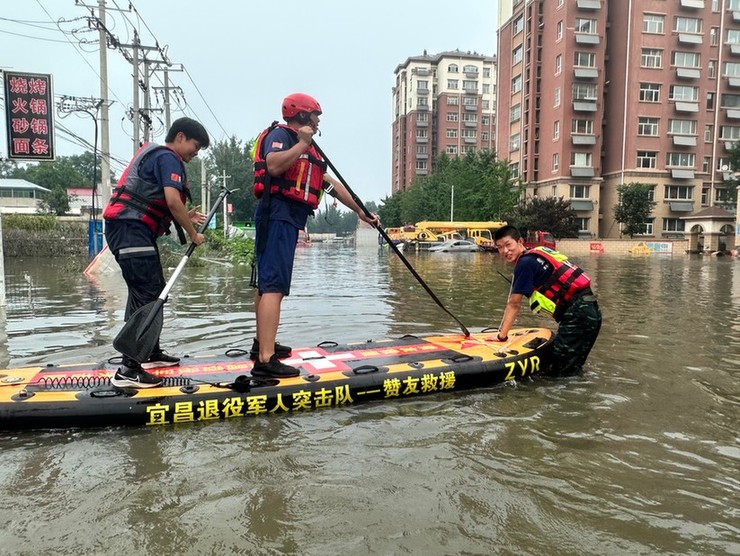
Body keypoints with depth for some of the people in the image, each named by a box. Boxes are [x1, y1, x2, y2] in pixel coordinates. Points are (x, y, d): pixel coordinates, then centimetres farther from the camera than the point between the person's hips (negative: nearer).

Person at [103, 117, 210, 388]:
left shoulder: (155, 155, 26)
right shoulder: (168, 157, -6)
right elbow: (172, 201, -18)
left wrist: (185, 218, 16)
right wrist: (193, 234, -8)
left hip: (131, 229, 11)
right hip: (130, 229, -11)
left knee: (154, 290, 17)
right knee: (145, 295, -13)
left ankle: (152, 353, 29)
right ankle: (128, 370, -14)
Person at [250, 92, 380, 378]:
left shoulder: (308, 148, 24)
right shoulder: (279, 134, -3)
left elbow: (332, 184, 24)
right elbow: (274, 166, -24)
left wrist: (360, 211, 23)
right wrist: (302, 143, -15)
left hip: (287, 219, 10)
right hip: (278, 214, -10)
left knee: (267, 283, 14)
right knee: (274, 285, -17)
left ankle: (261, 344, 25)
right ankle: (265, 360, -21)